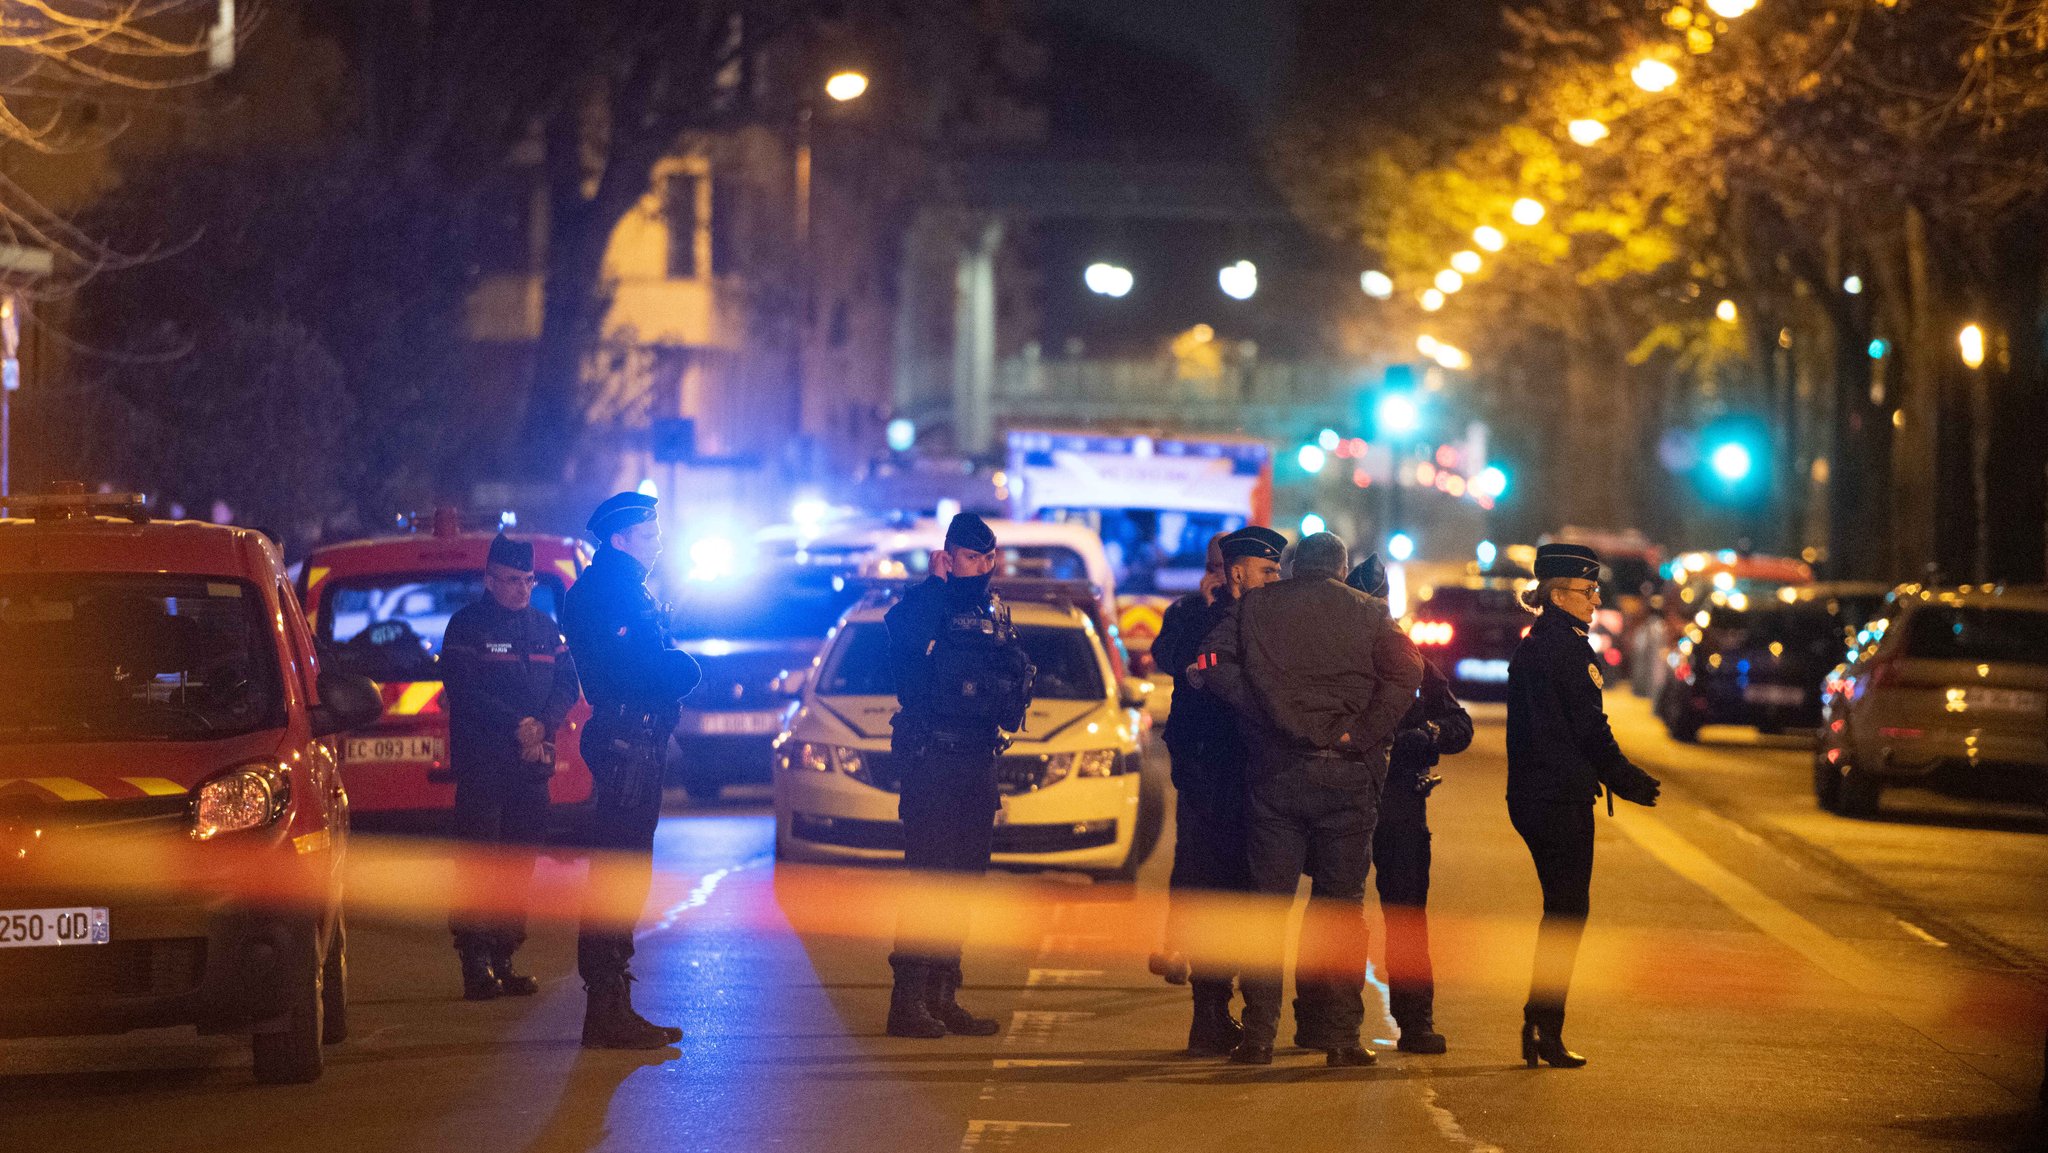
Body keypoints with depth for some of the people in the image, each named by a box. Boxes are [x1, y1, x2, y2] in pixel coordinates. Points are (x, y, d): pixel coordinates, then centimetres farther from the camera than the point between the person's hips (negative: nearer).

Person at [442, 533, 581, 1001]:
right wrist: (518, 727, -15)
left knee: (520, 863, 4)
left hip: (532, 764, 5)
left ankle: (504, 960, 8)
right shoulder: (466, 625, 0)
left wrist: (544, 726, -7)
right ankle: (475, 963, -10)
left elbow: (567, 683, 12)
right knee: (479, 861, -9)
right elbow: (464, 690, -9)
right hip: (480, 764, -5)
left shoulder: (544, 627, 16)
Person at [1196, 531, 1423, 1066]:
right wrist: (1359, 734, -12)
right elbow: (1405, 671, -12)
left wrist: (1264, 710, -4)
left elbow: (1214, 661, -6)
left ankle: (1258, 1034, 4)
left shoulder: (1254, 606, 8)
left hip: (1276, 774, 1)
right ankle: (1338, 1032, 4)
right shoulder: (1369, 612, 5)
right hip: (1347, 776, -1)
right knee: (1341, 904, 5)